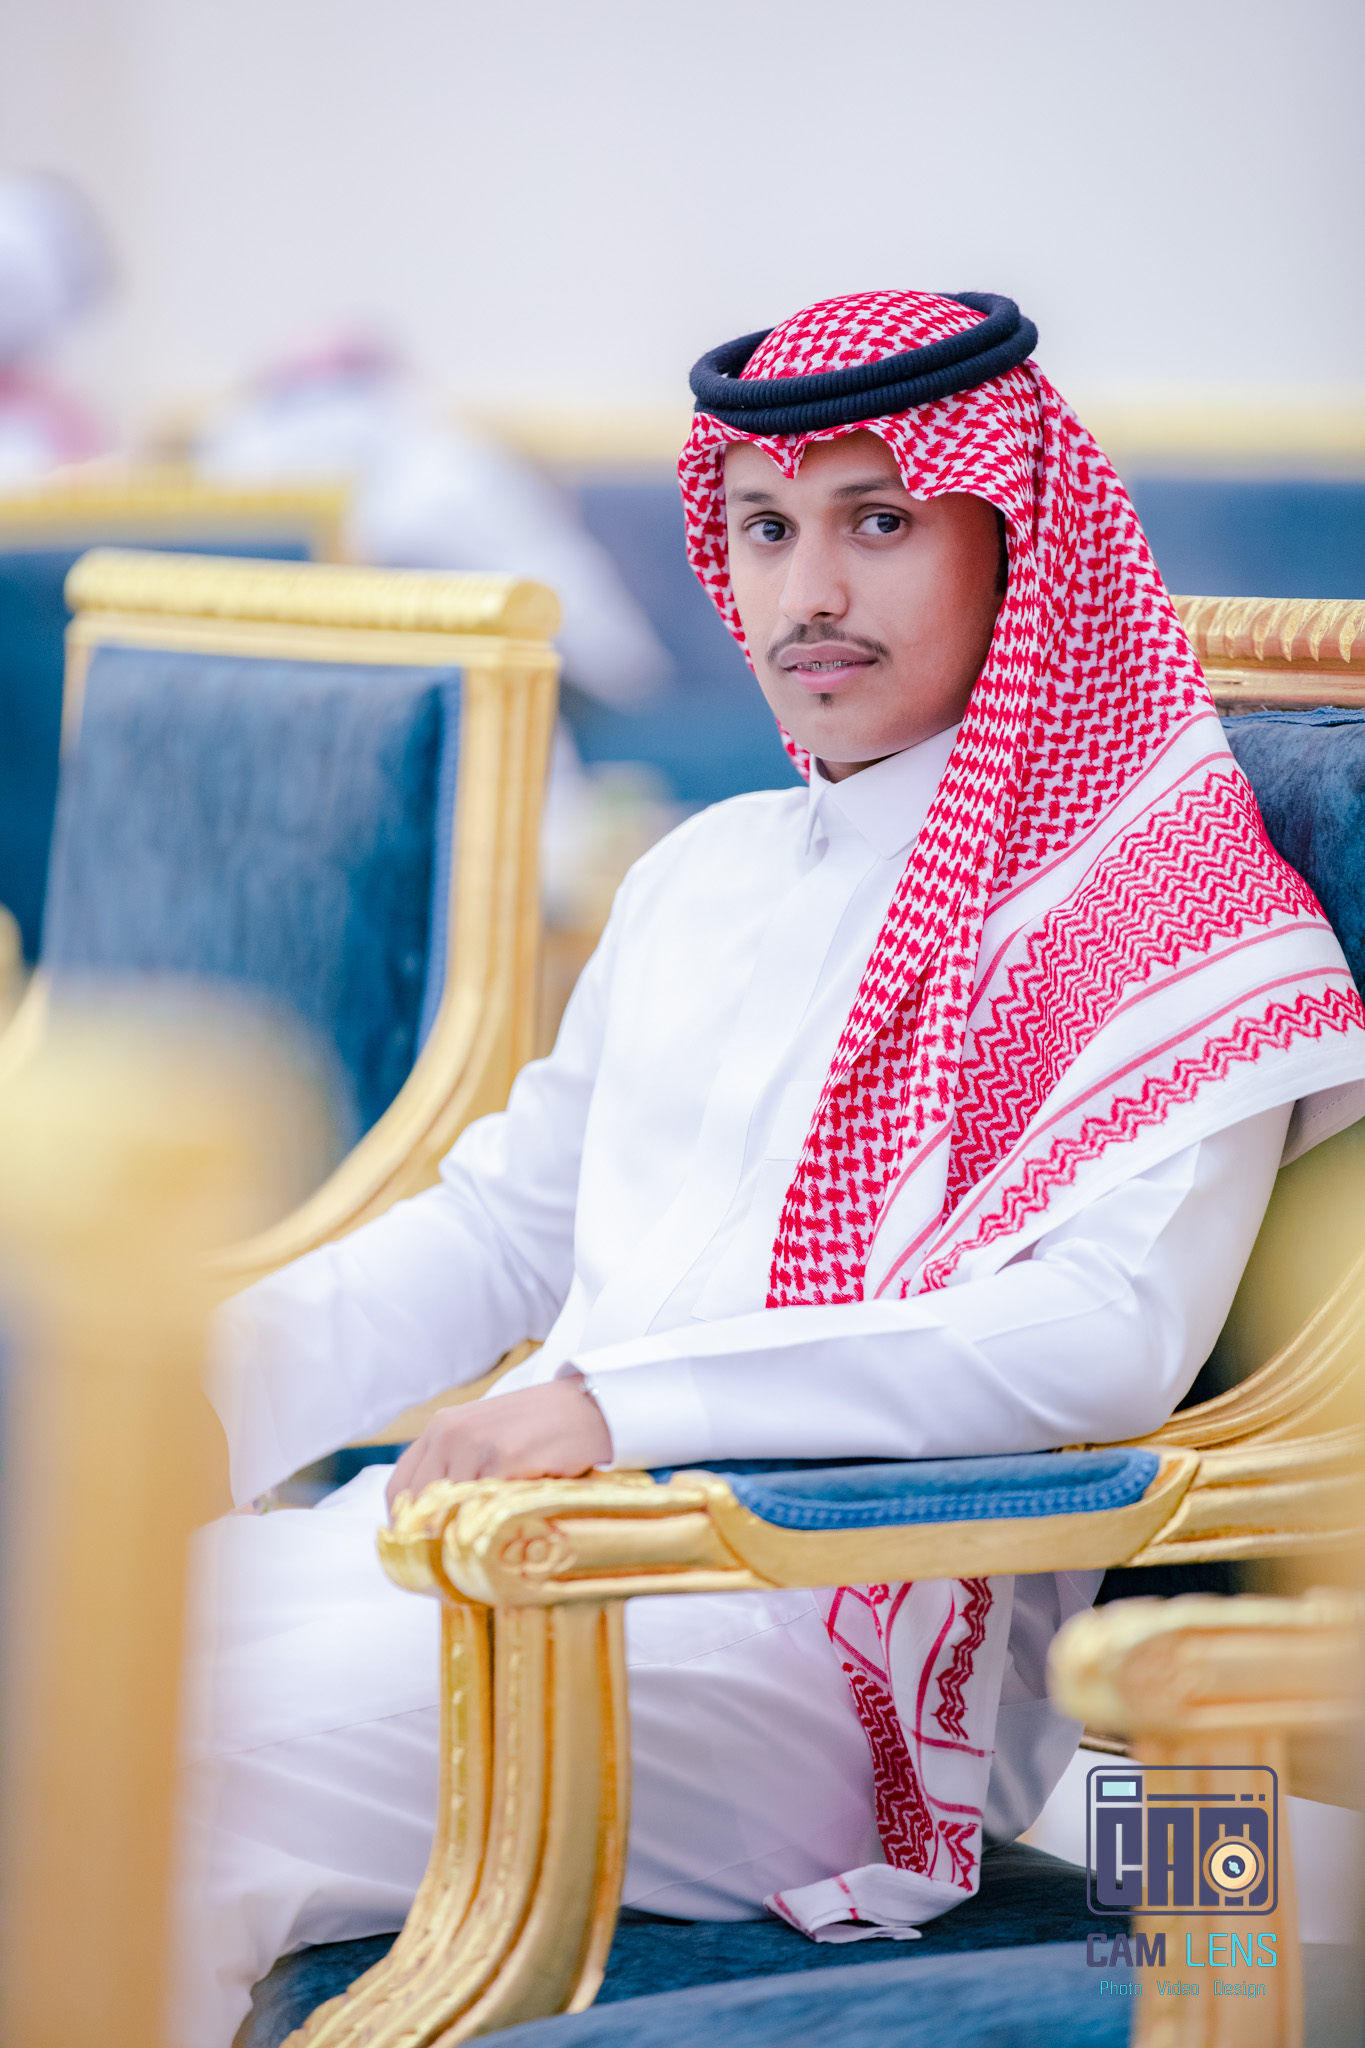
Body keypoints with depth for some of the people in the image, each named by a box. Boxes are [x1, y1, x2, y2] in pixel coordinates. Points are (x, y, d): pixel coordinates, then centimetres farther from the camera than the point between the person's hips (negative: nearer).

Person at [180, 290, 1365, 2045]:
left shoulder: (1172, 926, -1)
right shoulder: (703, 874, 22)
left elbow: (1107, 1338, -16)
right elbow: (505, 1215, 27)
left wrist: (635, 1400, -22)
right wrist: (221, 1377, 9)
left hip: (827, 1620, -7)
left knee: (188, 1770, -28)